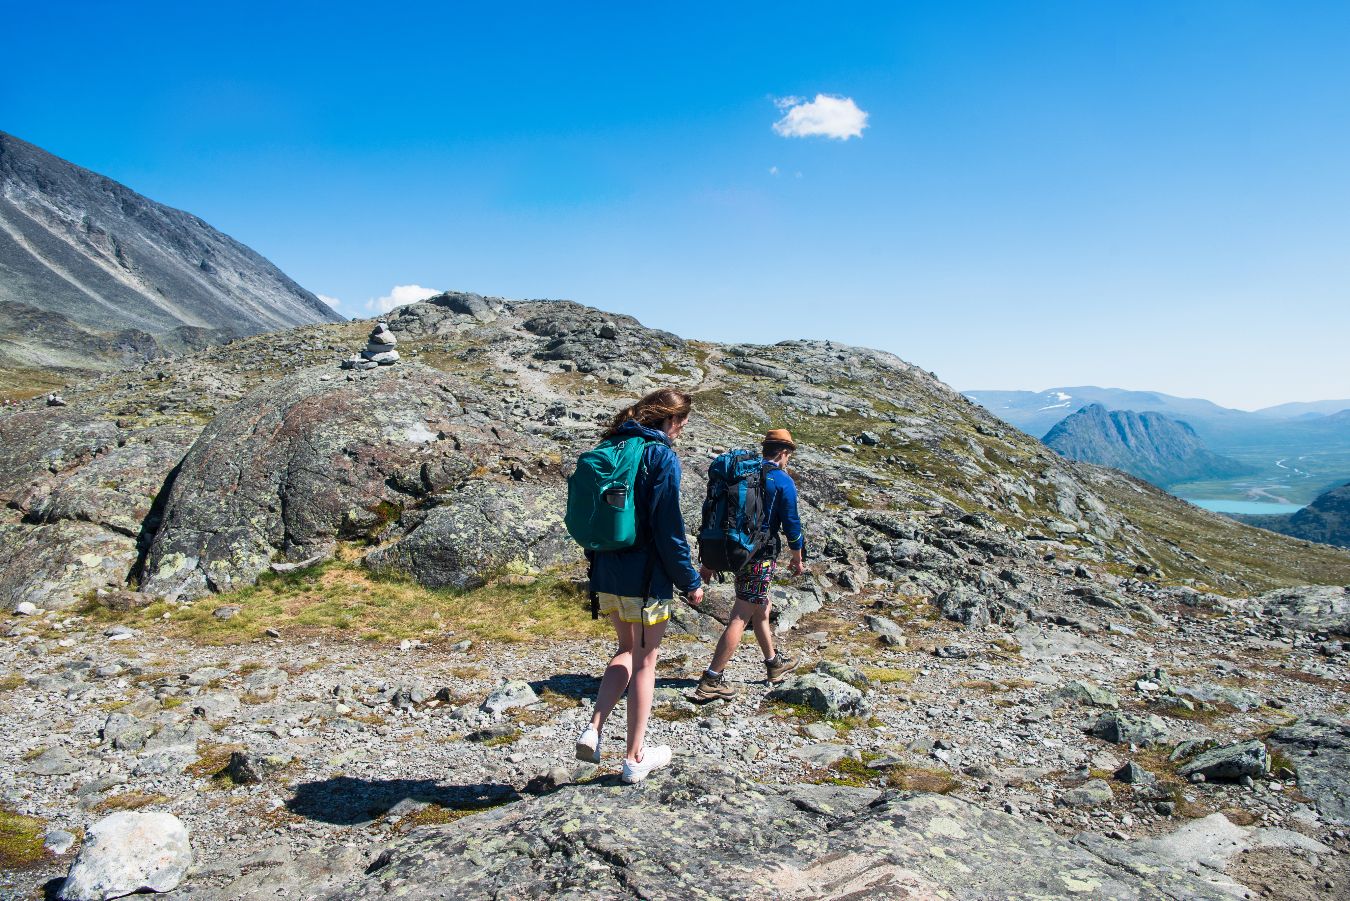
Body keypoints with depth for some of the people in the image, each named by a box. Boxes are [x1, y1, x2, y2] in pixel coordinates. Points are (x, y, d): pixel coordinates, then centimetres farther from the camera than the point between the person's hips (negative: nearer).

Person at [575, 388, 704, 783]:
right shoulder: (661, 455, -14)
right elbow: (668, 527, -17)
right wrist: (690, 580, -8)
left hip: (605, 574, 7)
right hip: (645, 577, -6)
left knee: (628, 650, 24)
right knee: (645, 661, 9)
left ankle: (594, 729, 10)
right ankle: (635, 758, 19)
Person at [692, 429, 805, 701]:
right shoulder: (783, 481, -7)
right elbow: (791, 524, -7)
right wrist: (797, 557, 10)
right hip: (761, 555, -7)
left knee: (761, 607, 25)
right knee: (740, 617, -7)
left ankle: (774, 663, 40)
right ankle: (711, 681, -9)